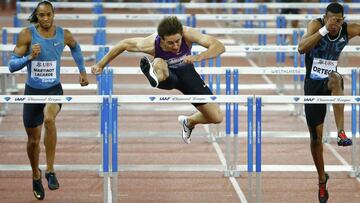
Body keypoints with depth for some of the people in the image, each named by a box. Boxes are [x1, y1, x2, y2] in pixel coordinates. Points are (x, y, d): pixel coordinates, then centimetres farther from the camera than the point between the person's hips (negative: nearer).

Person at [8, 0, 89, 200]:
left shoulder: (64, 35, -5)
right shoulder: (27, 34, -11)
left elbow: (75, 48, 21)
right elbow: (12, 65, -12)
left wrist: (82, 70, 20)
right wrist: (29, 57, -28)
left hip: (54, 90, -1)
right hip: (32, 91, 1)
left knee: (49, 118, -34)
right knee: (33, 139, 11)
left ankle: (50, 170, -27)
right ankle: (36, 176, 40)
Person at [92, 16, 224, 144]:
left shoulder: (188, 34, -34)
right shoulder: (151, 44, -34)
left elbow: (219, 47, -38)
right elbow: (124, 44, -16)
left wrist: (197, 57, -56)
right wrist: (101, 65, -9)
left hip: (186, 72, 2)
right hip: (166, 75, -2)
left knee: (216, 118, -3)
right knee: (159, 63, -41)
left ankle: (189, 122, 27)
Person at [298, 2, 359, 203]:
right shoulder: (316, 25, -16)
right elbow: (302, 48, -32)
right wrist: (324, 29, -40)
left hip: (330, 81, 1)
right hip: (313, 83, -1)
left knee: (335, 79, -39)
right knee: (316, 135, 1)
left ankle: (341, 132, -43)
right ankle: (322, 179, 23)